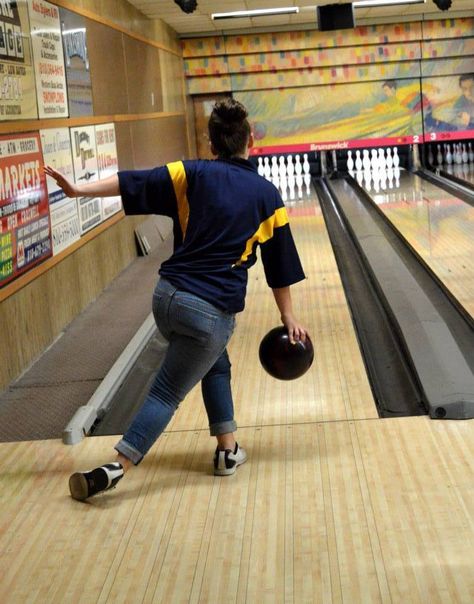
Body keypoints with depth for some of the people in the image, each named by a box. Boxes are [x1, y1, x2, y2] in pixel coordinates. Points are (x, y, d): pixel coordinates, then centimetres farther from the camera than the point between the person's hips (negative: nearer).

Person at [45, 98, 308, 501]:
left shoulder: (193, 174, 3)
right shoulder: (266, 194, 3)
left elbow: (133, 182, -7)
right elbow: (280, 264, 8)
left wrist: (79, 190, -9)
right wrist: (288, 318, 15)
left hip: (168, 297, 3)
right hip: (212, 312, -3)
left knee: (215, 365, 27)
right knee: (167, 392, 4)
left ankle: (228, 450, 28)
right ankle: (117, 466, -3)